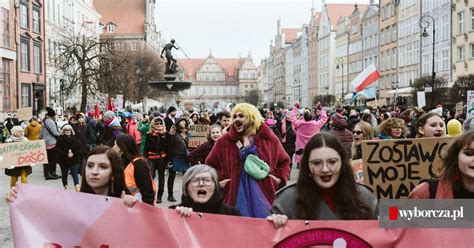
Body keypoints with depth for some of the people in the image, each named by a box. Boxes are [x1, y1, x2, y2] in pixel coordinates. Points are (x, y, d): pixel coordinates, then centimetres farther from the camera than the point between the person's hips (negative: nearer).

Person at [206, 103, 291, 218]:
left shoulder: (268, 138, 4)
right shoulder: (224, 141, 4)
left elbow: (284, 161, 14)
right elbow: (211, 164, 11)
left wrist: (280, 178, 1)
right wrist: (217, 181, 0)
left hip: (263, 192, 0)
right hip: (235, 194, 0)